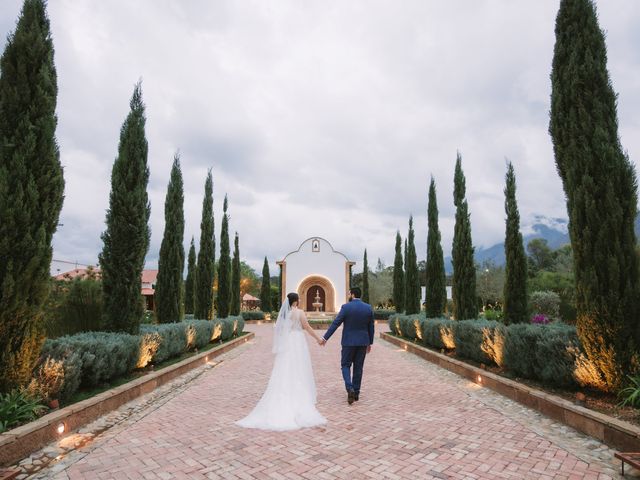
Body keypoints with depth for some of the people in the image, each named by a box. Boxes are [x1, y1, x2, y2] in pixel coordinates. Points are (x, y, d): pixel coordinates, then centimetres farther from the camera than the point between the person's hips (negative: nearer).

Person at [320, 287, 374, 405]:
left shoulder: (346, 307, -11)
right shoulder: (368, 308, 0)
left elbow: (335, 323, -12)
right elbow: (371, 327, 5)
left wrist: (325, 338, -6)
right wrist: (370, 343, 15)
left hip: (349, 342, -3)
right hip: (363, 342, 4)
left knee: (345, 365, 10)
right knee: (358, 367, 13)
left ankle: (350, 389, -9)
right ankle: (356, 393, 19)